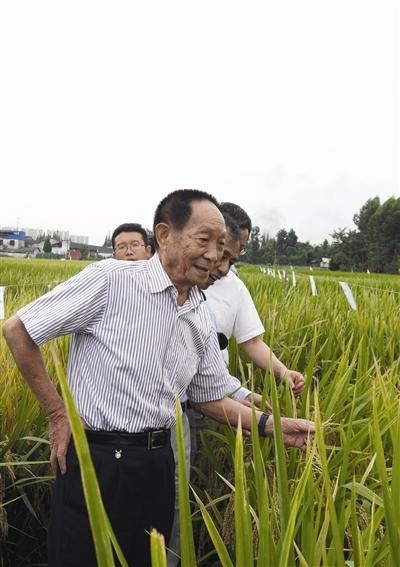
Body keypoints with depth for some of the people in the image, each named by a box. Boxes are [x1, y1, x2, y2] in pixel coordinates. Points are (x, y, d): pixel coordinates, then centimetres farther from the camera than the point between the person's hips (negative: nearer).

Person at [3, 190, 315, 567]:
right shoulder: (109, 280, -17)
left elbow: (211, 398, 12)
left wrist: (272, 426, -2)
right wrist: (57, 413, -9)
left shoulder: (201, 320, 3)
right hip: (93, 461, -5)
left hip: (157, 463, 6)